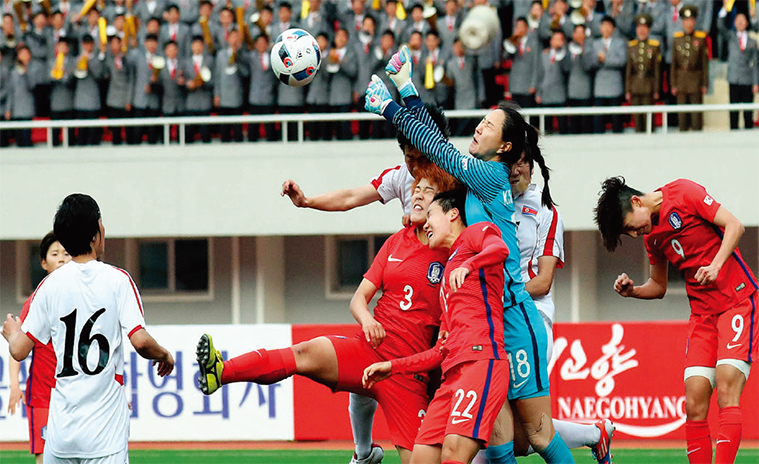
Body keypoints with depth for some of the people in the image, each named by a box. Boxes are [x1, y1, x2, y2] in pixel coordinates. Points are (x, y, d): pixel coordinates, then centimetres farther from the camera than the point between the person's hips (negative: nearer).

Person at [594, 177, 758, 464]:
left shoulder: (683, 193, -6)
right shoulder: (651, 235, 13)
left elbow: (734, 226, -10)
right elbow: (658, 286, 23)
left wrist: (715, 265, -22)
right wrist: (632, 291, 3)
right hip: (702, 312, 7)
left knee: (726, 392, -19)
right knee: (694, 404, -5)